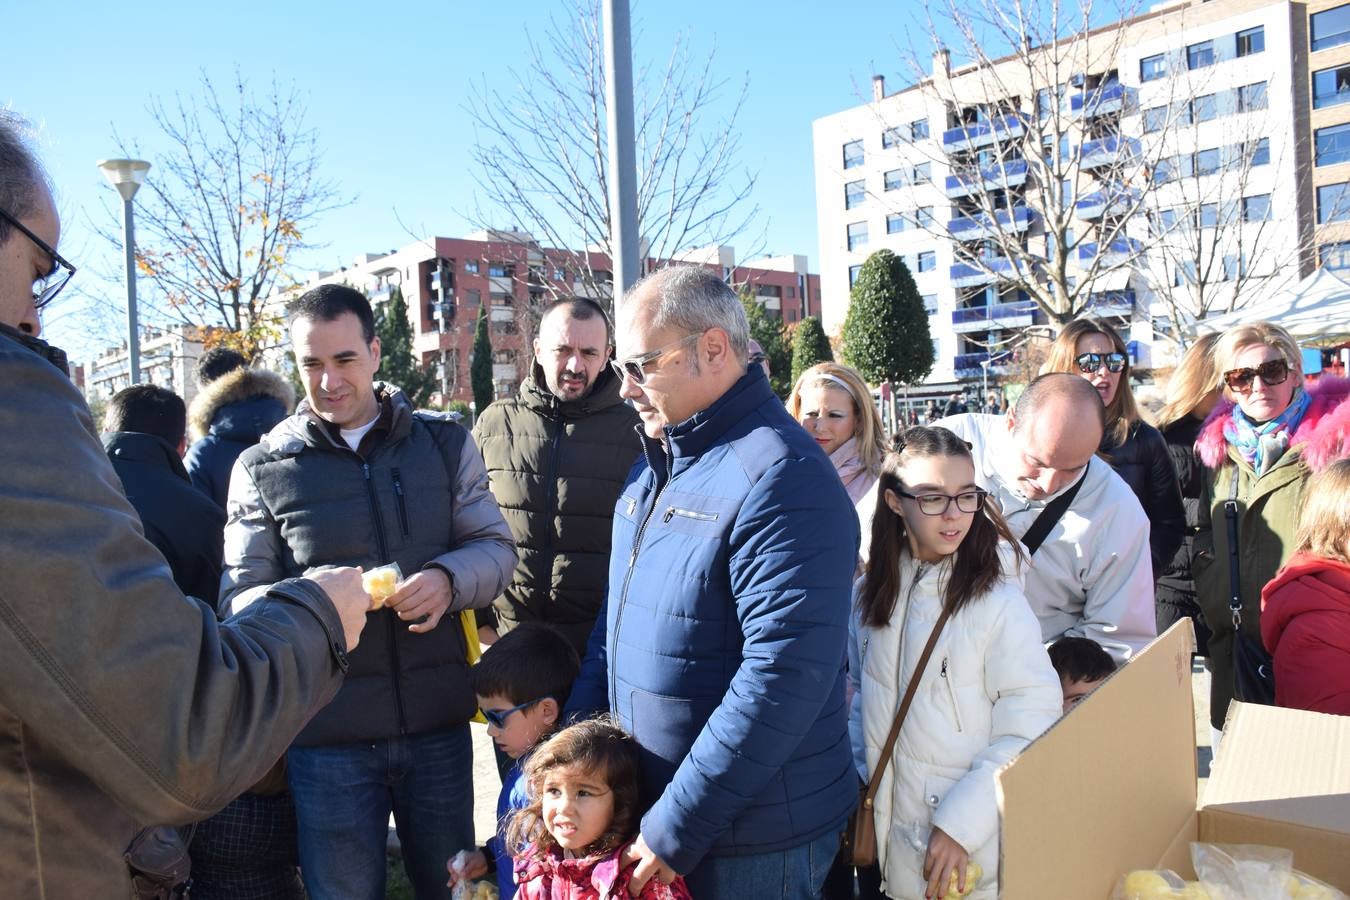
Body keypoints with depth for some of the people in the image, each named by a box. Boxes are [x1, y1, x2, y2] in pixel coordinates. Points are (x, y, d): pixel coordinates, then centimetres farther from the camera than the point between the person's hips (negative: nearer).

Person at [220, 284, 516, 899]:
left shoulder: (445, 443, 6)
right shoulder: (262, 468, 3)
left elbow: (496, 548, 5)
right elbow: (239, 597, -1)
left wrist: (448, 580, -17)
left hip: (438, 719, 1)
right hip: (326, 730, -1)